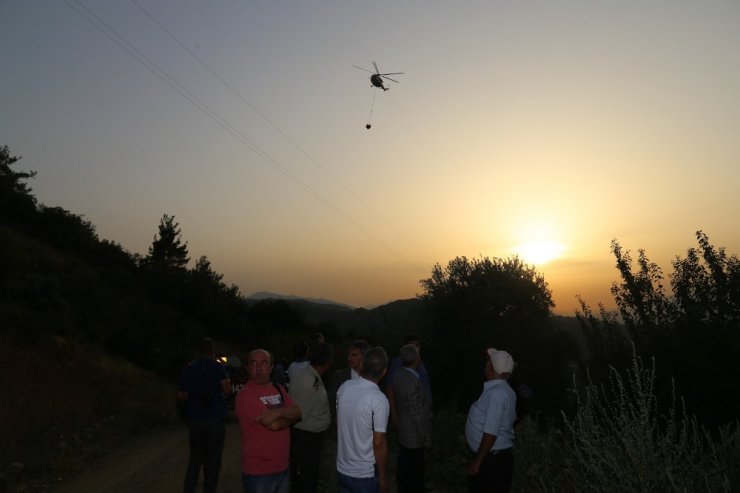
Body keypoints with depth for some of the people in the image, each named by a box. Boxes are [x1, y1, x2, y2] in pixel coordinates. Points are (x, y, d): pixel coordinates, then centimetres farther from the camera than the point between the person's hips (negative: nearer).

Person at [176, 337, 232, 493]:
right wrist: (228, 383, 3)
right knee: (213, 460, 7)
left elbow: (181, 396, 5)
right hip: (215, 419, -4)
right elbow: (227, 390, -18)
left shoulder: (188, 368, 4)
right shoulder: (217, 367, -8)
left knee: (195, 458, 17)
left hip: (194, 419, 4)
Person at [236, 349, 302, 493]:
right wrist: (288, 416, -3)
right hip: (258, 472, -6)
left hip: (283, 467, 6)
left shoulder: (279, 389, 9)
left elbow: (298, 413, -4)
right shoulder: (245, 395, -15)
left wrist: (279, 412, -22)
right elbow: (274, 425, -22)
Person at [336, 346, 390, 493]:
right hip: (365, 474, -5)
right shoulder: (379, 399, -22)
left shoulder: (344, 387, -6)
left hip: (342, 468, 5)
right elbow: (379, 443, -18)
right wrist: (382, 476, -6)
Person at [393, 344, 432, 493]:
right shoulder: (413, 383, -31)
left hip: (403, 432, 8)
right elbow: (418, 415, -23)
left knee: (404, 469, 23)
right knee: (415, 472, 11)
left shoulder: (399, 375, -5)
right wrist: (427, 439, -13)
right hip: (414, 436, -8)